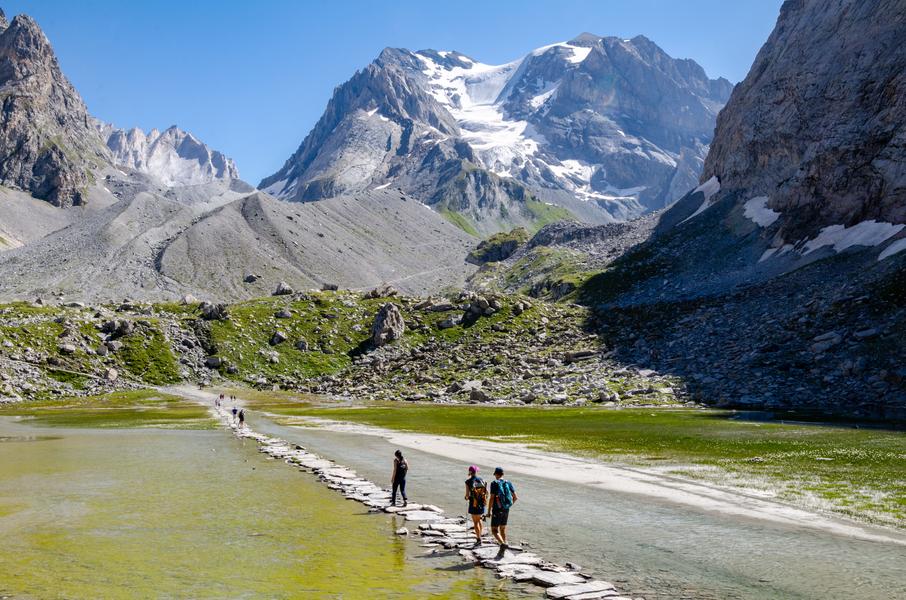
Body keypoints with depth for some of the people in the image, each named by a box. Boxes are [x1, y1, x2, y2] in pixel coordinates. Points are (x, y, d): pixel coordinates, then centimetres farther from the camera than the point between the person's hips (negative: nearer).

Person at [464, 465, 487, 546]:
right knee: (479, 520, 23)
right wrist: (485, 500, 18)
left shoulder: (468, 482, -11)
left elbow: (467, 495, -12)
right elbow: (486, 492, 2)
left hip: (473, 504, -4)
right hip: (482, 504, 4)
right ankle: (479, 536, 29)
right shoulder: (482, 480, 0)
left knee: (475, 522, 6)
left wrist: (466, 497, 10)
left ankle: (479, 540, 3)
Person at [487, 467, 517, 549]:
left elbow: (492, 498, -16)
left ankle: (503, 544, -24)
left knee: (494, 530, -2)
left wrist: (489, 511, -9)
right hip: (506, 510, 5)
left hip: (497, 510, -5)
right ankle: (504, 543, 21)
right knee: (503, 528, 21)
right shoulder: (508, 483, 4)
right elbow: (515, 497, 3)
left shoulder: (494, 483, -10)